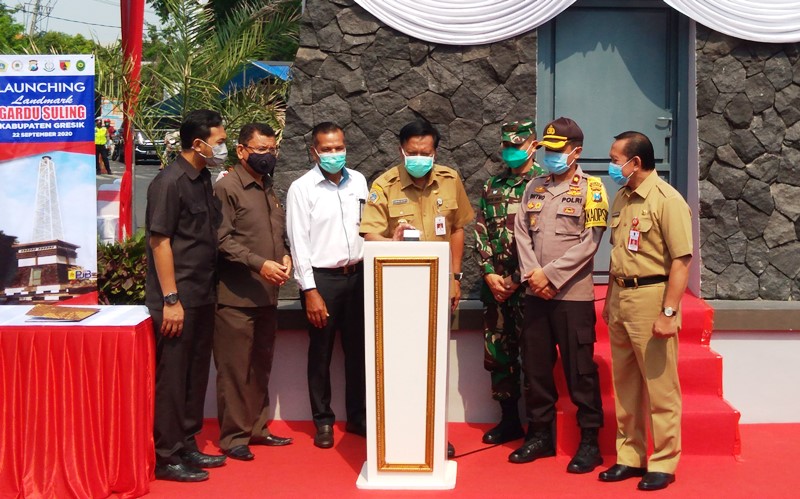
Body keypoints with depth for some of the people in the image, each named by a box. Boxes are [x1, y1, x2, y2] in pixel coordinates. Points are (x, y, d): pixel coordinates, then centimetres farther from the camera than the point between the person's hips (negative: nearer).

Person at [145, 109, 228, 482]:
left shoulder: (203, 180, 12)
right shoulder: (170, 182, -13)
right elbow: (159, 241, -16)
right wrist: (171, 299, -19)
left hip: (203, 297, 9)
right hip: (178, 300, -9)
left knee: (196, 374, 15)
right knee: (171, 377, 0)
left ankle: (187, 446, 26)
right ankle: (166, 457, 9)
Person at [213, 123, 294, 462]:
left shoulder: (270, 190, 16)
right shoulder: (227, 188, -8)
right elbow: (223, 239, -15)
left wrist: (285, 256, 3)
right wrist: (260, 264, -21)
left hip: (267, 294, 8)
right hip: (236, 296, -8)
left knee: (261, 367, 15)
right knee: (235, 369, -1)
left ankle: (256, 428, 25)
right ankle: (233, 436, 8)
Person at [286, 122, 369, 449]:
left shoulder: (358, 181, 6)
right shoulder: (301, 188, -7)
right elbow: (299, 243, -8)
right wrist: (310, 291, -12)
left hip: (358, 274, 4)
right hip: (321, 278, -4)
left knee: (358, 349, 10)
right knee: (321, 352, 6)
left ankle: (358, 416, 23)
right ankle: (323, 421, 19)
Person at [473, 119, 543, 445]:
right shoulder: (492, 186, 14)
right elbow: (480, 232, 11)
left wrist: (518, 279, -13)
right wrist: (489, 273, -2)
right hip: (495, 284, 6)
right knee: (497, 352, 10)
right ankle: (509, 419, 22)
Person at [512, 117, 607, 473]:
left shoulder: (591, 188, -3)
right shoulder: (534, 188, 13)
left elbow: (589, 242, -11)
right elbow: (521, 232, 7)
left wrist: (551, 274, -14)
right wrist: (533, 274, -7)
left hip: (573, 294, -5)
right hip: (535, 293, 5)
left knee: (580, 370, -1)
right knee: (536, 366, 10)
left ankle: (589, 441, 10)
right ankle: (541, 434, 23)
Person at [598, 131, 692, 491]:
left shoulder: (667, 200, -12)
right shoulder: (622, 198, 12)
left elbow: (681, 260, -15)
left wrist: (669, 312, -17)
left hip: (650, 297, -8)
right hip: (620, 298, 8)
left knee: (660, 388, 1)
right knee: (625, 385, 13)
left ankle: (663, 464, 12)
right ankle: (630, 456, 24)